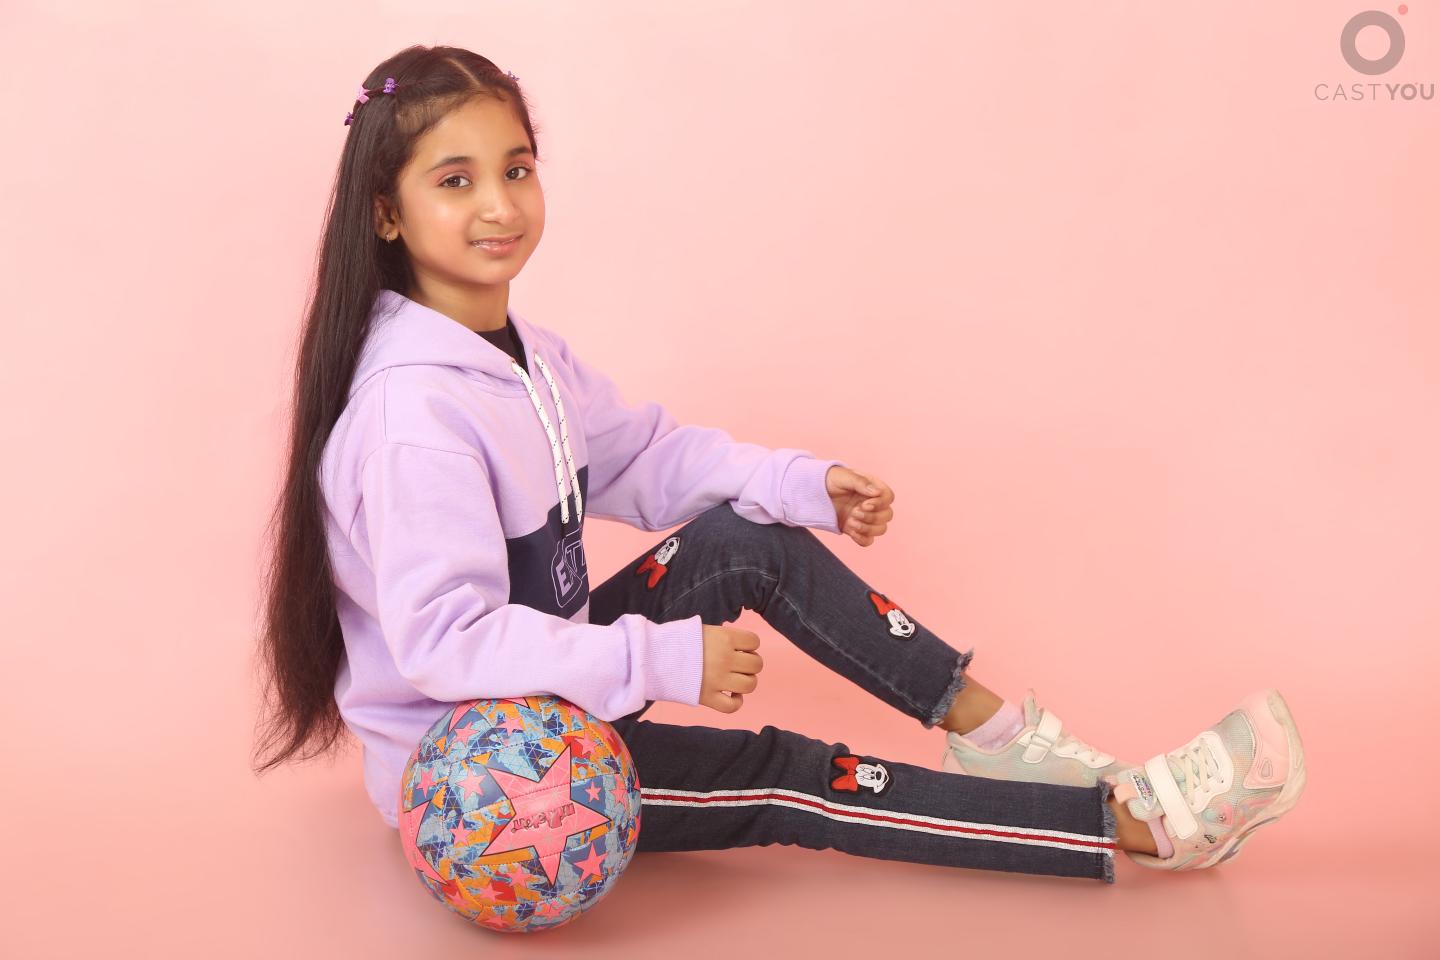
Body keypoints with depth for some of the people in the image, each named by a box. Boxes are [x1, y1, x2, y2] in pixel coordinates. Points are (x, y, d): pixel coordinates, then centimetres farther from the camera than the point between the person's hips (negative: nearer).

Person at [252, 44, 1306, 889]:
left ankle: (985, 722, 1)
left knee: (749, 538, -2)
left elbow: (646, 451, 9)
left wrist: (806, 484, -4)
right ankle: (1135, 821, -10)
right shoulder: (416, 410, -28)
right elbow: (444, 640, -32)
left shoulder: (522, 350, 1)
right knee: (782, 781, -13)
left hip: (547, 692, 9)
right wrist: (662, 660, -32)